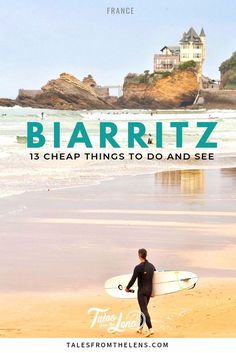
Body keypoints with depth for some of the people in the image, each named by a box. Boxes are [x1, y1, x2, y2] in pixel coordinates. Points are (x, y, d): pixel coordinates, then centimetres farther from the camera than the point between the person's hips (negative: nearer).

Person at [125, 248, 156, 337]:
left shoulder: (138, 267, -16)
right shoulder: (151, 266, 5)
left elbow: (133, 280, -14)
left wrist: (127, 288, 3)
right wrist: (153, 291, 25)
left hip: (142, 291, -7)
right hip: (149, 290, 7)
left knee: (144, 310, -8)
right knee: (143, 309, 18)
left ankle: (150, 329, -18)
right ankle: (140, 328, 27)